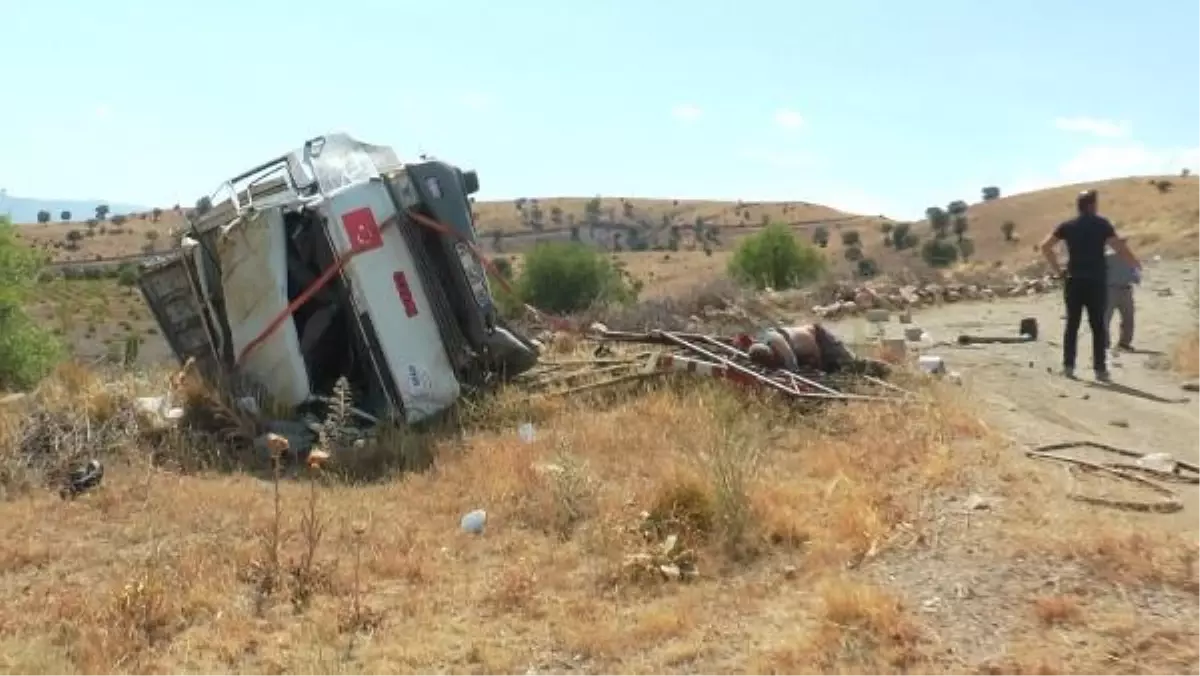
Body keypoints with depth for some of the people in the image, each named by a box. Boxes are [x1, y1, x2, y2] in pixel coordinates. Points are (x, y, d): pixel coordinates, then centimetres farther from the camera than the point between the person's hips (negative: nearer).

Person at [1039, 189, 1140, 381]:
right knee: (1098, 325, 1)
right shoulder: (1101, 224, -2)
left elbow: (1045, 246, 2)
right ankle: (1100, 369, 0)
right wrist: (1136, 265, 6)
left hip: (1073, 280, 3)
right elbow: (1119, 248, -8)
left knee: (1072, 324, 8)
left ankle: (1068, 366, 5)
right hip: (1096, 281, -3)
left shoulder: (1067, 226, 6)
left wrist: (1057, 269, 7)